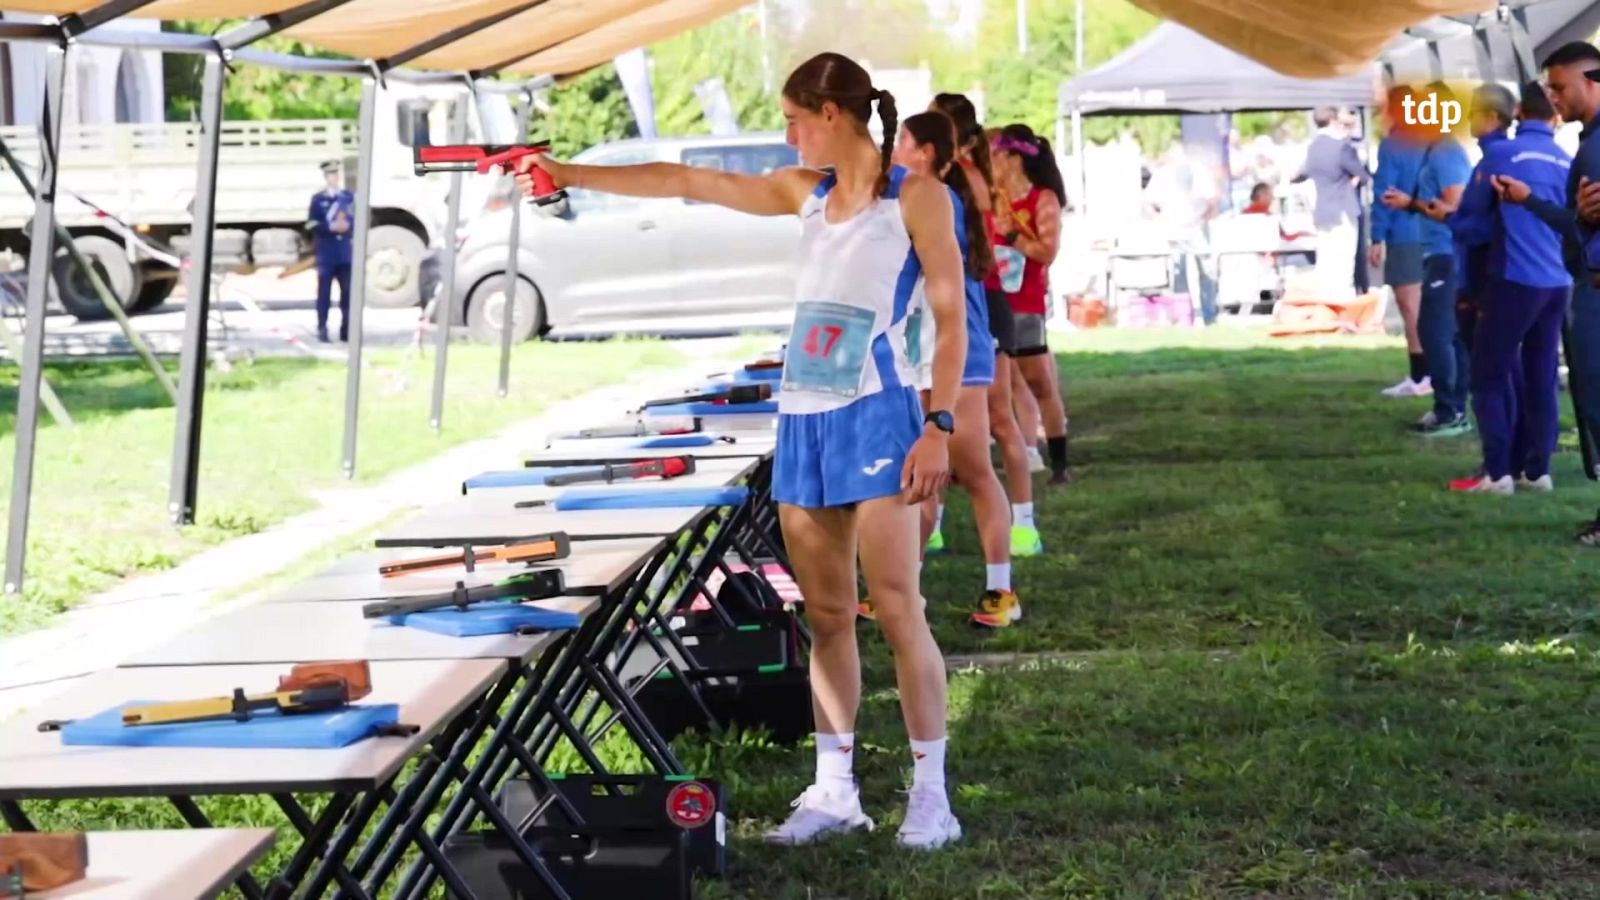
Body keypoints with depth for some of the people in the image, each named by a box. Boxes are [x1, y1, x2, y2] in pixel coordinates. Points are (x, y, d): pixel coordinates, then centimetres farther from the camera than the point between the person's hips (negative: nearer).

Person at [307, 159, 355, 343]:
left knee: (348, 291, 2)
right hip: (326, 253, -3)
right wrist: (331, 227, -19)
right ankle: (322, 330, 3)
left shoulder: (348, 196, 10)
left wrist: (347, 225, -13)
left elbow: (355, 219, 8)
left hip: (346, 253, 3)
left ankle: (346, 330, 9)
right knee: (324, 292, -1)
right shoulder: (317, 199, 0)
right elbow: (312, 224, -6)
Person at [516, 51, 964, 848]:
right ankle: (834, 790, 12)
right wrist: (566, 175, 17)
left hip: (875, 417, -6)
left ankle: (930, 793, -2)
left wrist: (940, 426, -16)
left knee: (897, 610, -8)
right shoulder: (806, 192, 14)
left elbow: (951, 317, -7)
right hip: (802, 419, 6)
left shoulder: (916, 195, -3)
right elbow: (685, 182, 17)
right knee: (825, 613, 7)